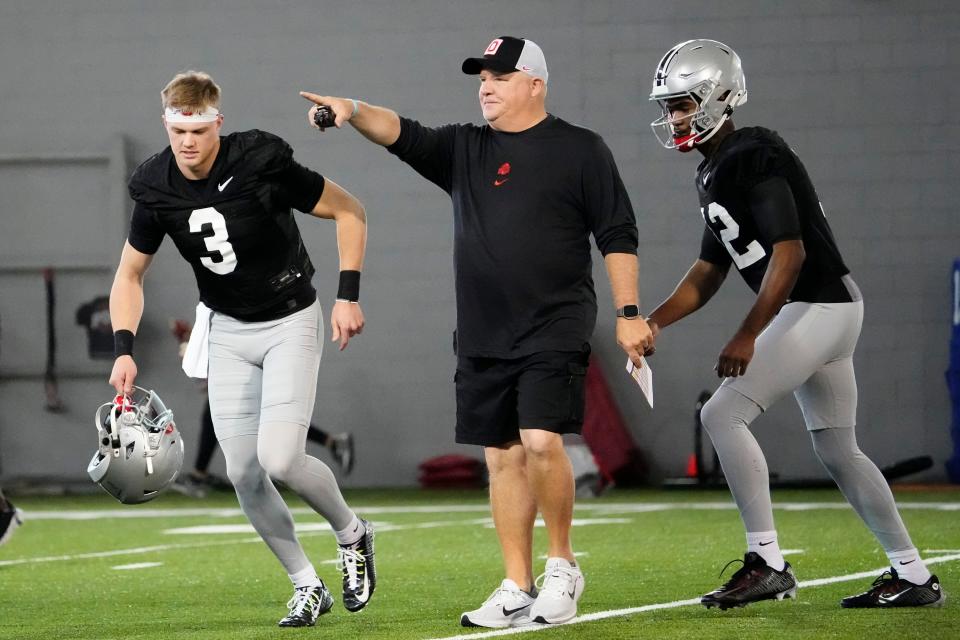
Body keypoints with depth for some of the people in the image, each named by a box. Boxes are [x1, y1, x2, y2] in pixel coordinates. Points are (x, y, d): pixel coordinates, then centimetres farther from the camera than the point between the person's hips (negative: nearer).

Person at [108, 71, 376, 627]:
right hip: (228, 332, 5)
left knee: (279, 459, -18)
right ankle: (307, 587, 15)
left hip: (290, 321, -4)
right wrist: (124, 348, -11)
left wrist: (348, 296, -14)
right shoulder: (157, 189, -10)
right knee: (244, 475, -1)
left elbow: (349, 211, -9)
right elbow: (130, 274, 3)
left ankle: (352, 533, 11)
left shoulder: (261, 164, -22)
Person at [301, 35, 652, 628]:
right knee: (502, 457, 6)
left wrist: (629, 313, -5)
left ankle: (563, 566, -1)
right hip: (482, 337, 5)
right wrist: (353, 111, -22)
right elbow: (405, 135, -2)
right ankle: (518, 590, 12)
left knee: (541, 441, -19)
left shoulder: (580, 150, 1)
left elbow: (618, 236, 1)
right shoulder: (465, 150, 12)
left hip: (555, 329, -5)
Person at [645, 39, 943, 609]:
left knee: (723, 414, -14)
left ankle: (768, 563, -12)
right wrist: (653, 323, 6)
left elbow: (789, 253, -22)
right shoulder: (716, 173, 15)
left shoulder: (752, 159, -16)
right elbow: (707, 274, 19)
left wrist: (747, 337, -23)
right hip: (825, 311, 10)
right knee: (838, 450, 15)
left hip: (818, 306, -10)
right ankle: (914, 577, 20)